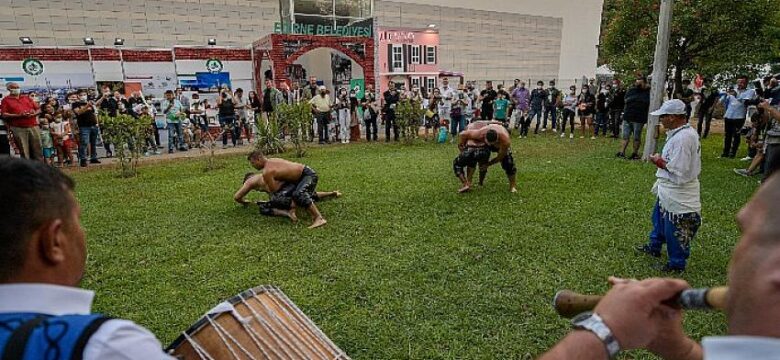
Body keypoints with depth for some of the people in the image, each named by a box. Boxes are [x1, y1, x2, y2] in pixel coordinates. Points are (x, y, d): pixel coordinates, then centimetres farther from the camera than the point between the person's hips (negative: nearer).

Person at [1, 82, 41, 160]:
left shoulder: (27, 98, 17)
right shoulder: (6, 100, 7)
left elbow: (38, 109, 15)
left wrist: (34, 114, -6)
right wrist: (18, 115, -15)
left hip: (33, 127, 3)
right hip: (18, 129, -3)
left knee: (37, 149, 2)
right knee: (24, 151, -1)